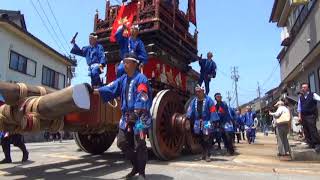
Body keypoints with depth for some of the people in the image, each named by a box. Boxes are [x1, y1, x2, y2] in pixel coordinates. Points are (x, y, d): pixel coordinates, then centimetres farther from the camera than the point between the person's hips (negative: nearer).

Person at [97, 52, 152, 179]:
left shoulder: (141, 78, -9)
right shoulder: (123, 79, 14)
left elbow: (142, 98, -17)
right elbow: (111, 88, 5)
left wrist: (135, 114, -21)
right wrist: (97, 91, -9)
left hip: (139, 116, -8)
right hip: (126, 116, 8)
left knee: (139, 145, -4)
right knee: (122, 142, 10)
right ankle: (136, 166, 27)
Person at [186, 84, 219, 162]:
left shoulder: (208, 100, -4)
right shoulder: (194, 101, 11)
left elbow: (212, 111, -7)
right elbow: (190, 110, 8)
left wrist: (213, 121, -12)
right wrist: (188, 117, -6)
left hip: (207, 123, -5)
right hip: (198, 123, 5)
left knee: (207, 140, -6)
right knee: (201, 140, 13)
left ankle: (207, 155, 2)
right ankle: (204, 154, 26)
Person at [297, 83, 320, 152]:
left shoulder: (312, 95, -2)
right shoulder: (301, 97, 11)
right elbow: (299, 108, 12)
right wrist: (299, 116, 5)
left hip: (311, 115, -5)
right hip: (304, 116, 5)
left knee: (313, 130, -12)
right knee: (306, 131, 7)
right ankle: (311, 144, 17)